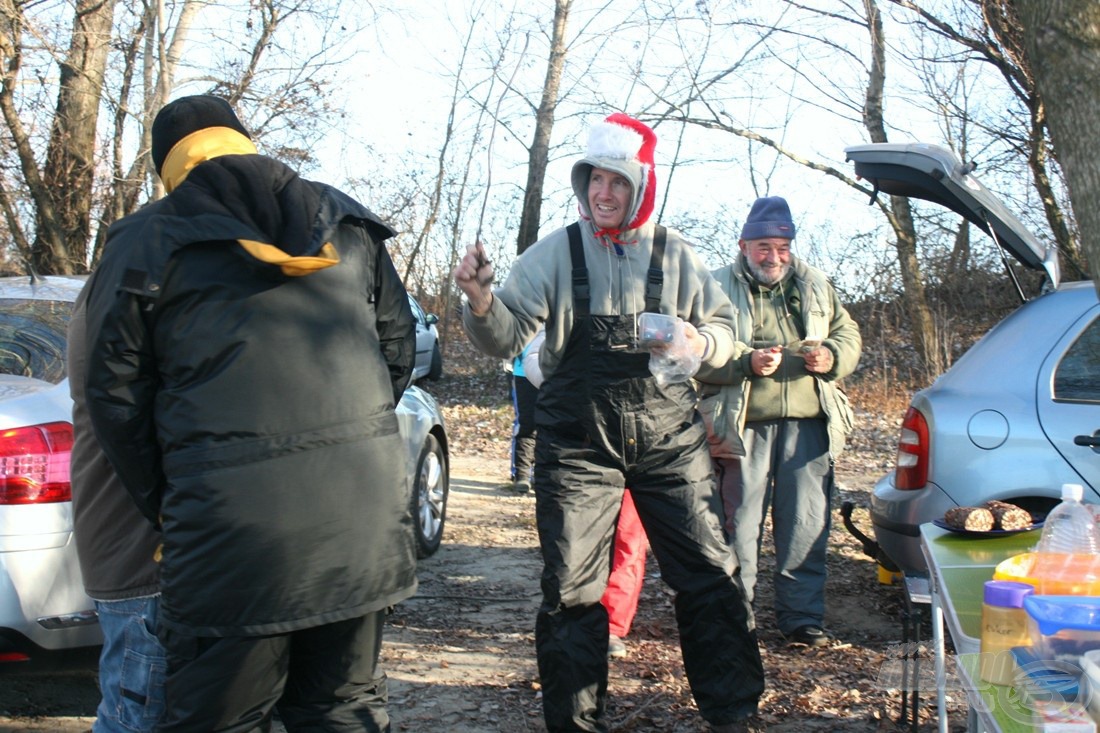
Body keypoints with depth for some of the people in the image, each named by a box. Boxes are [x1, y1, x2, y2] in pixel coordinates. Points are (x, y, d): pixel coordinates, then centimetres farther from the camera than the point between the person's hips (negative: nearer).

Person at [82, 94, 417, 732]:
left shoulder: (144, 242, 5)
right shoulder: (347, 223, 17)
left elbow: (117, 395, 5)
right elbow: (399, 344, 20)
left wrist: (162, 506, 15)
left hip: (234, 513, -4)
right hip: (363, 508, 5)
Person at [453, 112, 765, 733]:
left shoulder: (676, 255, 5)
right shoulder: (556, 254, 1)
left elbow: (724, 327, 12)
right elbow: (510, 335, -4)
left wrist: (701, 344, -11)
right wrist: (482, 300, -26)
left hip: (669, 438, 1)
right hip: (578, 442, -1)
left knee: (710, 575, 2)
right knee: (570, 587, 0)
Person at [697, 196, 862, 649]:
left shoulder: (815, 286, 17)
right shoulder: (718, 288, 3)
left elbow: (848, 333, 20)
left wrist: (832, 357, -2)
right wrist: (747, 363, -20)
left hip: (808, 423, 3)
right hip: (744, 425, -3)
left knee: (806, 525, 3)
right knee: (739, 523, 2)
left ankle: (803, 616, 13)